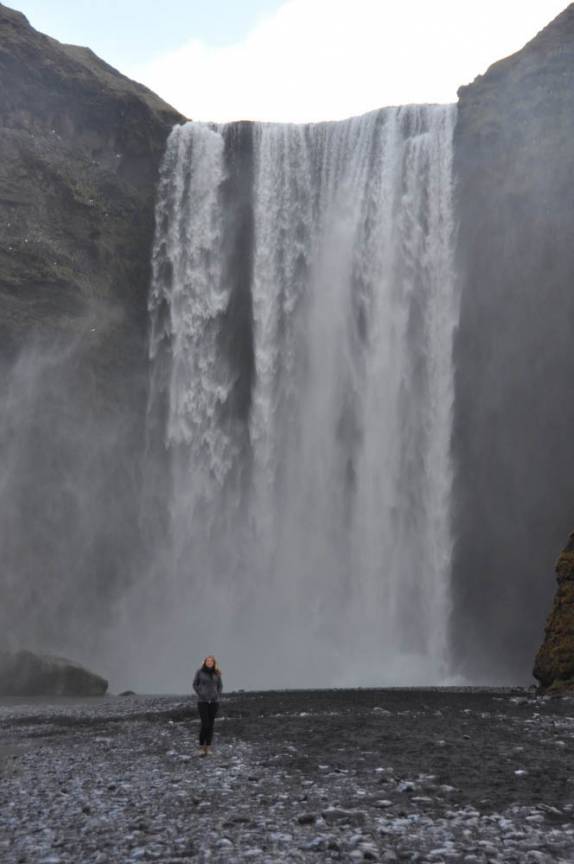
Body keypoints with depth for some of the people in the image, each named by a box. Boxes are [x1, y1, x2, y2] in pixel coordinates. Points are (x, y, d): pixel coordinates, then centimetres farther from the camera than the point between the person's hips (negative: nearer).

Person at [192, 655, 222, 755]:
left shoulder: (216, 673, 3)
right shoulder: (200, 671, -5)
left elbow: (220, 686, 12)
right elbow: (195, 684, 2)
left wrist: (217, 695, -3)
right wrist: (200, 694, -9)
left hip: (214, 702, 3)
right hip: (202, 701, -3)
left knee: (211, 724, 5)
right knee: (204, 723, -11)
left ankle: (208, 747, 11)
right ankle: (201, 747, 1)